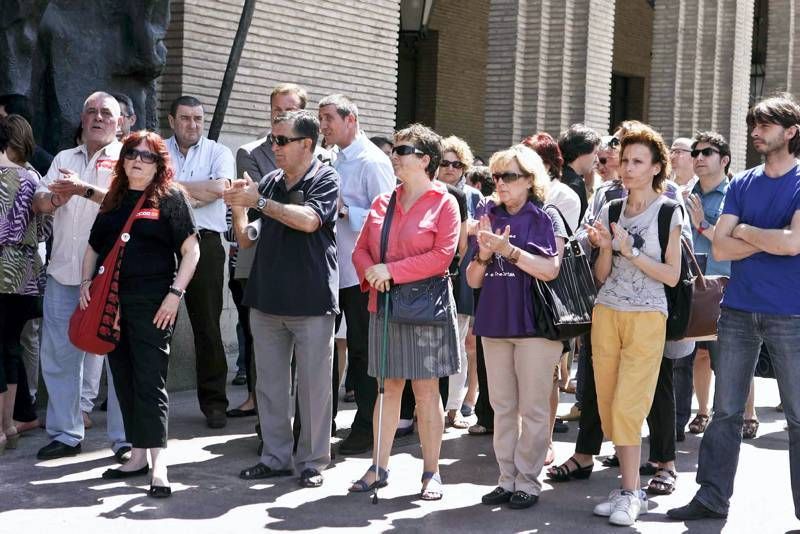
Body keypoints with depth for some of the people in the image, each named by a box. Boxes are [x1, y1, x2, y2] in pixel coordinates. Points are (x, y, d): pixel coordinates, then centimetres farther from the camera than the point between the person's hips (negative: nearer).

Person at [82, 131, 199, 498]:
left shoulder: (169, 197, -1)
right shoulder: (114, 199, 15)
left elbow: (191, 250, -4)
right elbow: (94, 247, 23)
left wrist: (175, 294, -12)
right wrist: (86, 282, 8)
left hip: (152, 302, -6)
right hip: (112, 300, 6)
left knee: (150, 381, -9)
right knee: (124, 380, 9)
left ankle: (158, 466, -10)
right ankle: (138, 456, 18)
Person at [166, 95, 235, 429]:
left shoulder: (218, 152, 6)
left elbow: (220, 187, -12)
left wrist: (176, 187, -5)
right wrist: (194, 194, -9)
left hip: (205, 243, -1)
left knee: (207, 324, 1)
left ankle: (214, 401, 8)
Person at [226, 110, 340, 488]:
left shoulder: (325, 180, -4)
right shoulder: (270, 181, 10)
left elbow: (308, 219, -22)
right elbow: (245, 240, 13)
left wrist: (258, 202, -14)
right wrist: (238, 208, -5)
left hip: (311, 300, -6)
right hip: (267, 298, 6)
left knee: (313, 384, 1)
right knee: (268, 383, 10)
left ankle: (312, 461, 10)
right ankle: (276, 457, 21)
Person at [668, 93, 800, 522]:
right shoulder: (741, 184, 9)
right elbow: (719, 248, 0)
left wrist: (744, 231, -4)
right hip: (738, 311, 4)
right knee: (725, 411, 9)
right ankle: (712, 497, 17)